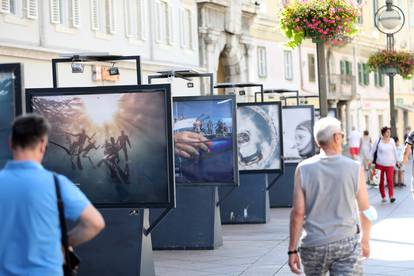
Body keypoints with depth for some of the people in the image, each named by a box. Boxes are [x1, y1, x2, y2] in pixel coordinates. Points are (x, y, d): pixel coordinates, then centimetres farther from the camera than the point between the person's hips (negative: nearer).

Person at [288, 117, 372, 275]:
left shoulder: (304, 169, -6)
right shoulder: (355, 169, -5)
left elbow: (298, 212, -9)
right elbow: (365, 211, 4)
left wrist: (292, 250, -2)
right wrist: (365, 240, 21)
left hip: (313, 245, 1)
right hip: (347, 244, -1)